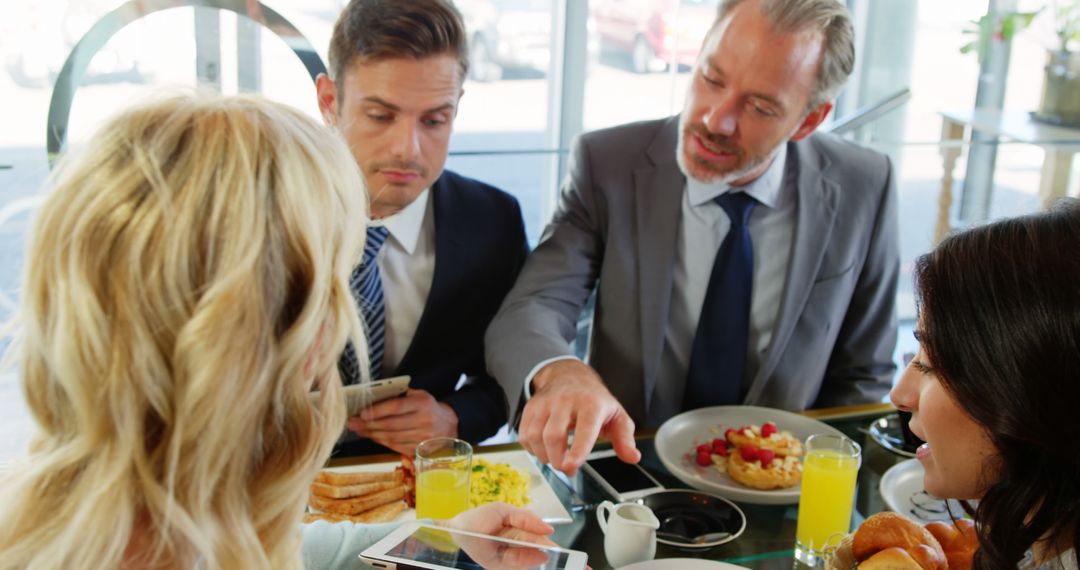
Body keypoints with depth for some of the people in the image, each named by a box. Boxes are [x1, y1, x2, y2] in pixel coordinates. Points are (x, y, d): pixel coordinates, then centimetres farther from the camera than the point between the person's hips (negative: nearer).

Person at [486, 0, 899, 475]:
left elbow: (863, 378, 4)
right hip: (627, 473, 0)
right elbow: (525, 314, -18)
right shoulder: (608, 164, -10)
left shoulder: (864, 191, -7)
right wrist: (560, 374, -40)